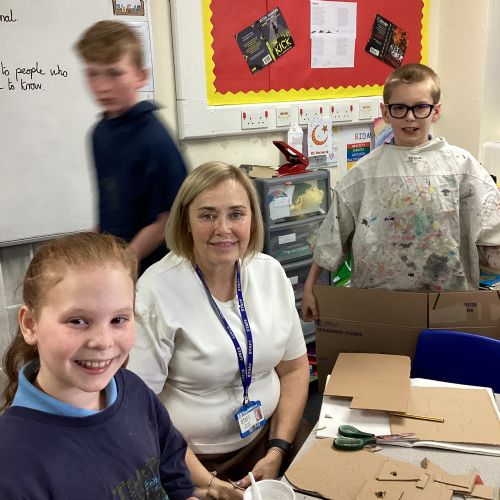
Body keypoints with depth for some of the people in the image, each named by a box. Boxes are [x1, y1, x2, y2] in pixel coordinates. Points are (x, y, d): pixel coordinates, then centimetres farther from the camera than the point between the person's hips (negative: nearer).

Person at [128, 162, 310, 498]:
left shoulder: (271, 272, -2)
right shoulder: (157, 290, -17)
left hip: (270, 437, 4)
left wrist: (278, 450, -5)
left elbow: (294, 368, 5)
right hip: (191, 459, -4)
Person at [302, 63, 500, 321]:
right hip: (374, 300, 1)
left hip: (449, 296, 0)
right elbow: (332, 236, 4)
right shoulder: (365, 171, 1)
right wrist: (309, 286, 2)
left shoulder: (461, 165, -1)